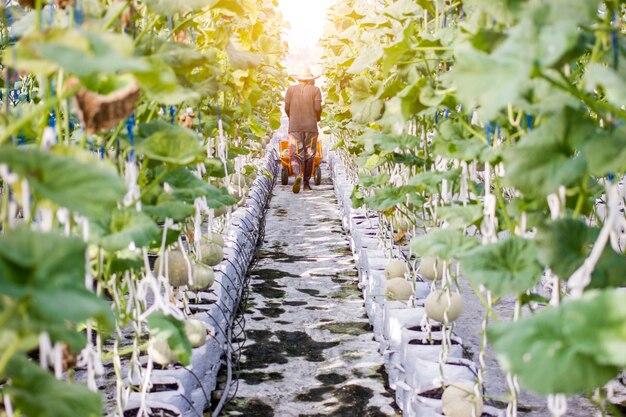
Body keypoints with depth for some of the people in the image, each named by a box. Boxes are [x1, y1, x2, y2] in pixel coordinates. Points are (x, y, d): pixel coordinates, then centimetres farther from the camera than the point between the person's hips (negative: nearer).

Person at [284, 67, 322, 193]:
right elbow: (318, 108, -9)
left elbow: (287, 108, 0)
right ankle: (306, 182, 14)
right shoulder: (315, 90, 0)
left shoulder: (291, 89, 3)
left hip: (295, 126, 0)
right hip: (311, 126, 0)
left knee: (296, 155, 0)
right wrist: (318, 117, 12)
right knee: (309, 155, 12)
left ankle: (298, 177, -26)